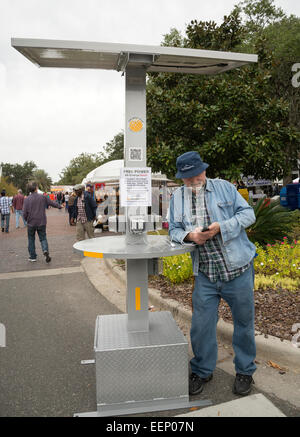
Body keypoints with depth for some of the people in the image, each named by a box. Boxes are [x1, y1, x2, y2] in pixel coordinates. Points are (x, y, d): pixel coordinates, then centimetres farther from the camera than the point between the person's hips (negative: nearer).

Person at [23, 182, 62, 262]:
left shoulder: (27, 199, -7)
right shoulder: (43, 197, -3)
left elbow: (24, 213, -8)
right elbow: (52, 203, 11)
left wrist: (27, 220, 12)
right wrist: (59, 206, 31)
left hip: (31, 223, -1)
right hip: (42, 223, 1)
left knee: (31, 240, 14)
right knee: (43, 238, 11)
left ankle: (32, 257, 20)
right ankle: (45, 251, -15)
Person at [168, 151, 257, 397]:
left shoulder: (224, 187, 0)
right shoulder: (177, 198, 7)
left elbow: (248, 213, -1)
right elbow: (174, 230, 8)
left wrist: (221, 227, -17)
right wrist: (189, 235, -15)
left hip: (238, 269, -1)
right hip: (205, 274, 2)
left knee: (244, 322, 12)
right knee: (201, 324, 6)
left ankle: (245, 371, 35)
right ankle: (202, 370, 31)